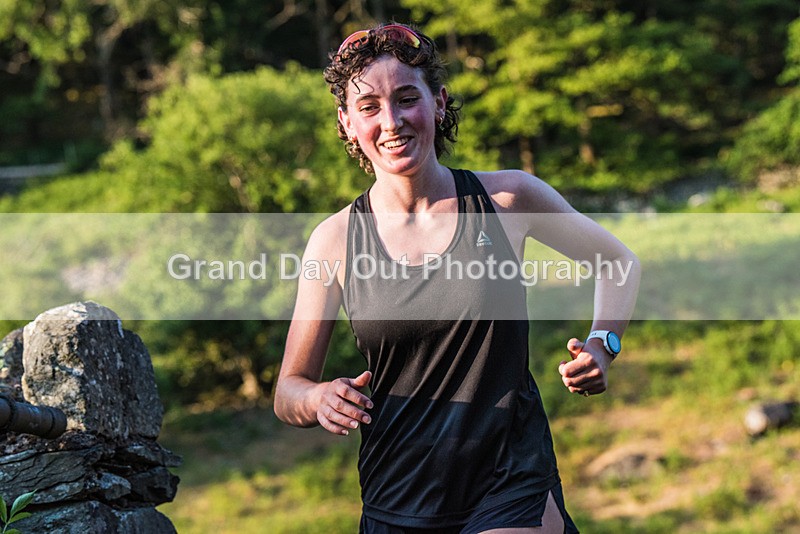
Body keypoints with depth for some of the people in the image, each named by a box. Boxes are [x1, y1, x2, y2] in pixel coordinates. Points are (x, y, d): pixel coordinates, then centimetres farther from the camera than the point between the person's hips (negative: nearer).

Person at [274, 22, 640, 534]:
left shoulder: (508, 199, -3)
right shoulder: (336, 239, -2)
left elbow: (619, 261, 14)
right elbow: (289, 391, 5)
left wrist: (602, 346, -3)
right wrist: (320, 400, -17)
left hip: (515, 492, -2)